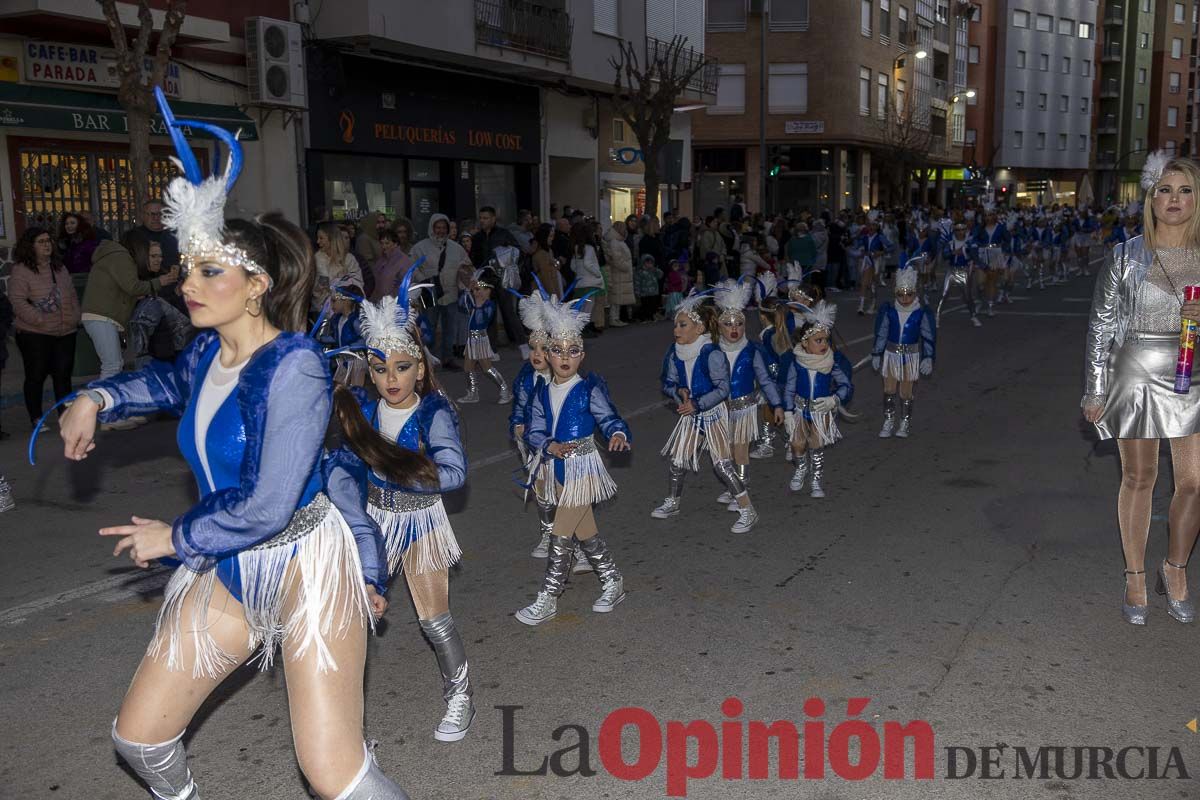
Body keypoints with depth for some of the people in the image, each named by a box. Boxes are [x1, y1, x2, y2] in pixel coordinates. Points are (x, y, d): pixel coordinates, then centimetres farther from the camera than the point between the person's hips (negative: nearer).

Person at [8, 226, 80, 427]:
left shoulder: (60, 268, 14)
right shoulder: (21, 271, -6)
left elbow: (73, 296, 18)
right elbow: (18, 302, -14)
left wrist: (75, 318, 4)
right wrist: (41, 320, -19)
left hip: (66, 333, 5)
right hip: (35, 334, -5)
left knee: (63, 375, 6)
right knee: (36, 376, 1)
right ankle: (36, 419, 10)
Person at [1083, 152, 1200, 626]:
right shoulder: (1126, 255, -1)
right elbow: (1102, 325, 1)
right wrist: (1094, 391, -1)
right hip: (1136, 374, -2)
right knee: (1139, 479, 8)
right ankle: (1135, 578, 22)